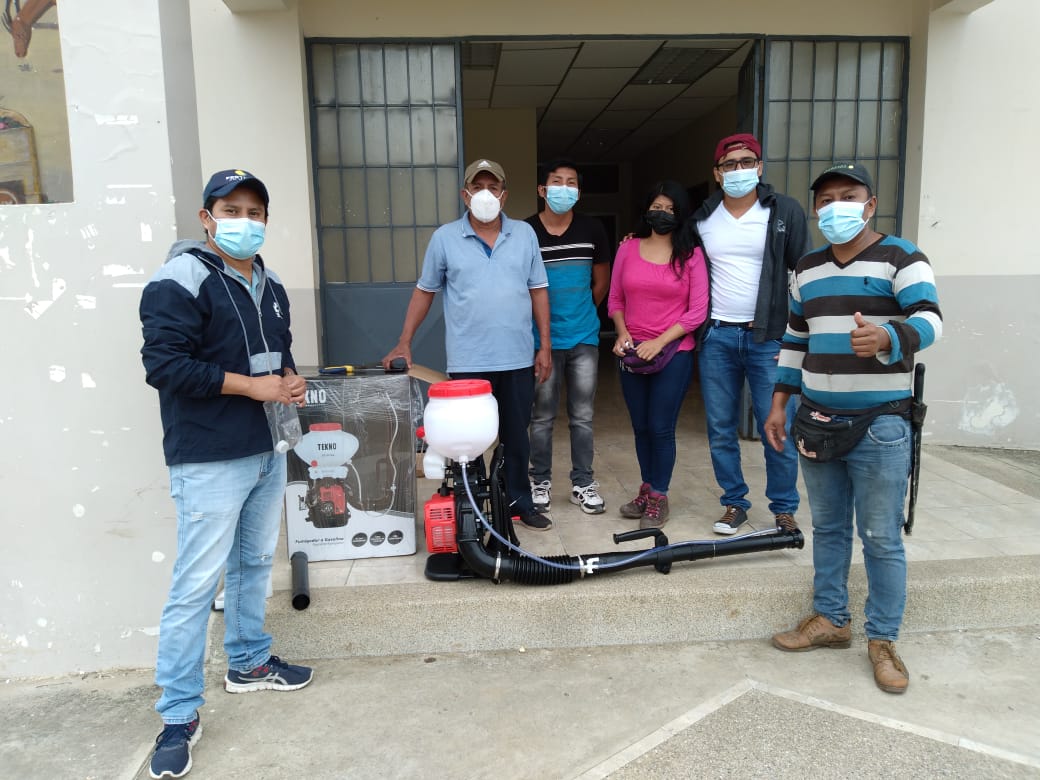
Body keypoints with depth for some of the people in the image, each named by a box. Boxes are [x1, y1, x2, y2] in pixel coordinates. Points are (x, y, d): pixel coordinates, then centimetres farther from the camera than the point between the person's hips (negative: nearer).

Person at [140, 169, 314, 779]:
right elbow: (163, 363, -19)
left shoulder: (270, 286, 13)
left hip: (267, 452, 8)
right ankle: (180, 714, 11)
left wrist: (290, 378, 2)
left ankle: (249, 663, 39)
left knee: (256, 562, 20)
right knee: (197, 584, -3)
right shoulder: (182, 281, -13)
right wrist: (251, 386, -19)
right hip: (210, 461, -8)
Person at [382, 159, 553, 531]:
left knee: (516, 437, 13)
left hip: (518, 359, 2)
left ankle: (521, 503, 29)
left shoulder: (525, 234, 4)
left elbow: (538, 290, 7)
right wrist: (404, 342, 1)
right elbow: (424, 291, 6)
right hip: (467, 361, -2)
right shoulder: (444, 238, 0)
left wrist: (545, 345, 3)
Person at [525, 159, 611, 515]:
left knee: (582, 416, 9)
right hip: (543, 338, -2)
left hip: (584, 338, 2)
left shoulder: (592, 229, 2)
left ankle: (583, 483, 20)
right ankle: (540, 481, 21)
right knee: (542, 416, 7)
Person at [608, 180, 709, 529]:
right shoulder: (628, 248, 4)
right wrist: (622, 332, -6)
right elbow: (614, 300, 10)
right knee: (641, 427, 13)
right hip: (632, 353, 3)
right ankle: (646, 490, 29)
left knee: (661, 428, 0)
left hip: (673, 354, -3)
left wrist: (660, 341, -12)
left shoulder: (691, 254, -4)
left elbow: (697, 311, -6)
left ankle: (658, 498, 16)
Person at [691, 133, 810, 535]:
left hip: (767, 337, -2)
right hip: (716, 337, 3)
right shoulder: (702, 218, 8)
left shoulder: (786, 212, 1)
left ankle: (784, 509, 14)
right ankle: (734, 503, 21)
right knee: (720, 429, 7)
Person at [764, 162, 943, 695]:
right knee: (827, 527, 15)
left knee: (881, 538, 1)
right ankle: (829, 620, 29)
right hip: (817, 421, 5)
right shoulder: (807, 269, 12)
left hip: (880, 426, -5)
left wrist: (886, 338, -40)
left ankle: (883, 640, 16)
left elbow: (930, 320, -19)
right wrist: (780, 404, 13)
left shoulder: (900, 258, -5)